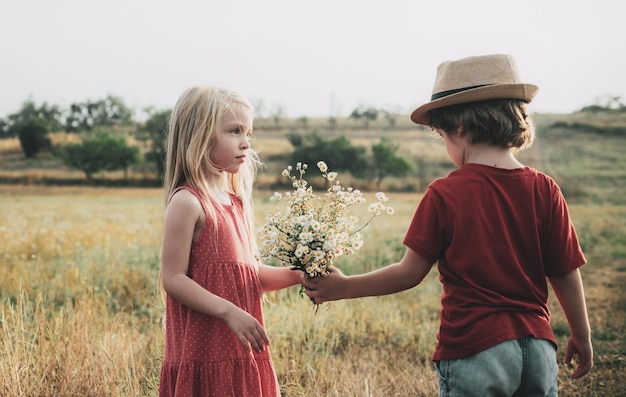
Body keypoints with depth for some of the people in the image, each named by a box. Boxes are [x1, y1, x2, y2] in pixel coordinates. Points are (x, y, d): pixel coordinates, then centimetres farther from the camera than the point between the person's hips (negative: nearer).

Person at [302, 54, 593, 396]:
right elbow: (567, 273, 3)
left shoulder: (445, 194, -11)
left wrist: (342, 287, 5)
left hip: (473, 350, -3)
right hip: (538, 350, 4)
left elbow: (410, 272, -7)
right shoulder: (544, 190, -2)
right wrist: (582, 337, 17)